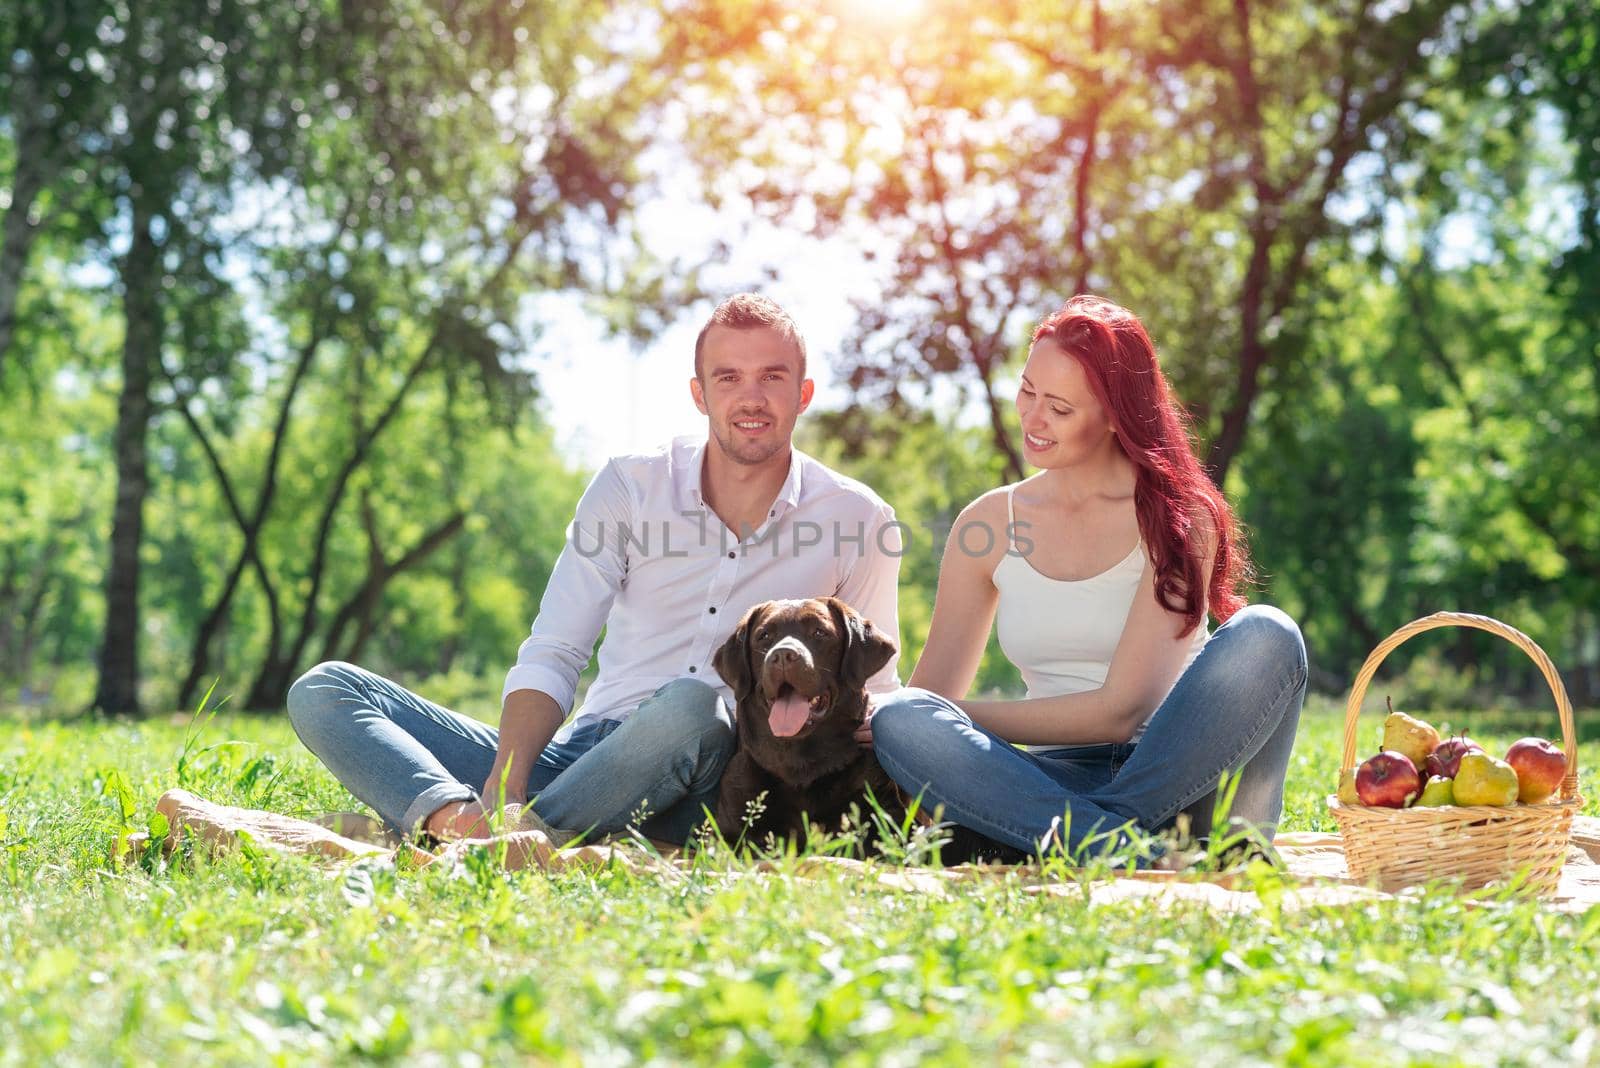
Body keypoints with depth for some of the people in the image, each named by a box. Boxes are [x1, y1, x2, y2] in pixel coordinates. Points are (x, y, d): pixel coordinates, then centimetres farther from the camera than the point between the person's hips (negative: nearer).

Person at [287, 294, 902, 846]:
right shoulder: (631, 487, 7)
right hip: (577, 756, 3)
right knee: (323, 690, -13)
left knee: (691, 704, -39)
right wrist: (503, 788, -16)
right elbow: (551, 657, 2)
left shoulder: (859, 523, 5)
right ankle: (456, 818, -42)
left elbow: (869, 694, 11)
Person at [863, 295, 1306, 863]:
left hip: (1176, 780, -2)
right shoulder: (987, 526, 7)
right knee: (899, 720, -27)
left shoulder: (1175, 518, -4)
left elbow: (1123, 708, -12)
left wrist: (957, 715, -13)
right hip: (1057, 783, 2)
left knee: (1265, 636, -29)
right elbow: (930, 691, 8)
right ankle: (1146, 857, -36)